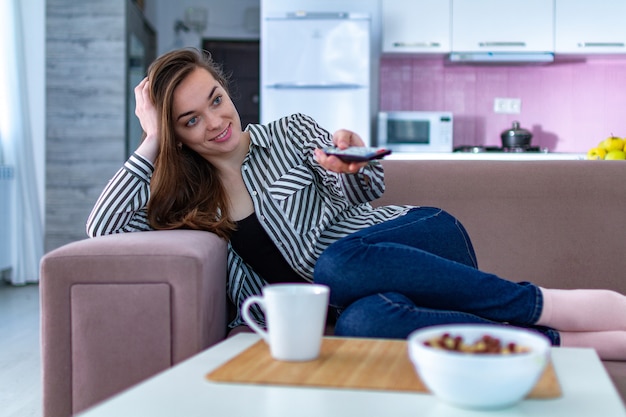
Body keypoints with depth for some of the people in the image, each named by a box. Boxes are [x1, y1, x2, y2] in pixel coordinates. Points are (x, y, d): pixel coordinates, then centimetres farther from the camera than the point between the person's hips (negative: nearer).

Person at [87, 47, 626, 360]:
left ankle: (550, 305, -28)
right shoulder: (188, 200, 14)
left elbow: (364, 191, 7)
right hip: (357, 297, 1)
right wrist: (151, 142, 4)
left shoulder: (292, 132, 9)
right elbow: (102, 227, 5)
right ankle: (562, 342, -32)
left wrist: (354, 164, -17)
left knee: (336, 263, -38)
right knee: (362, 320, -38)